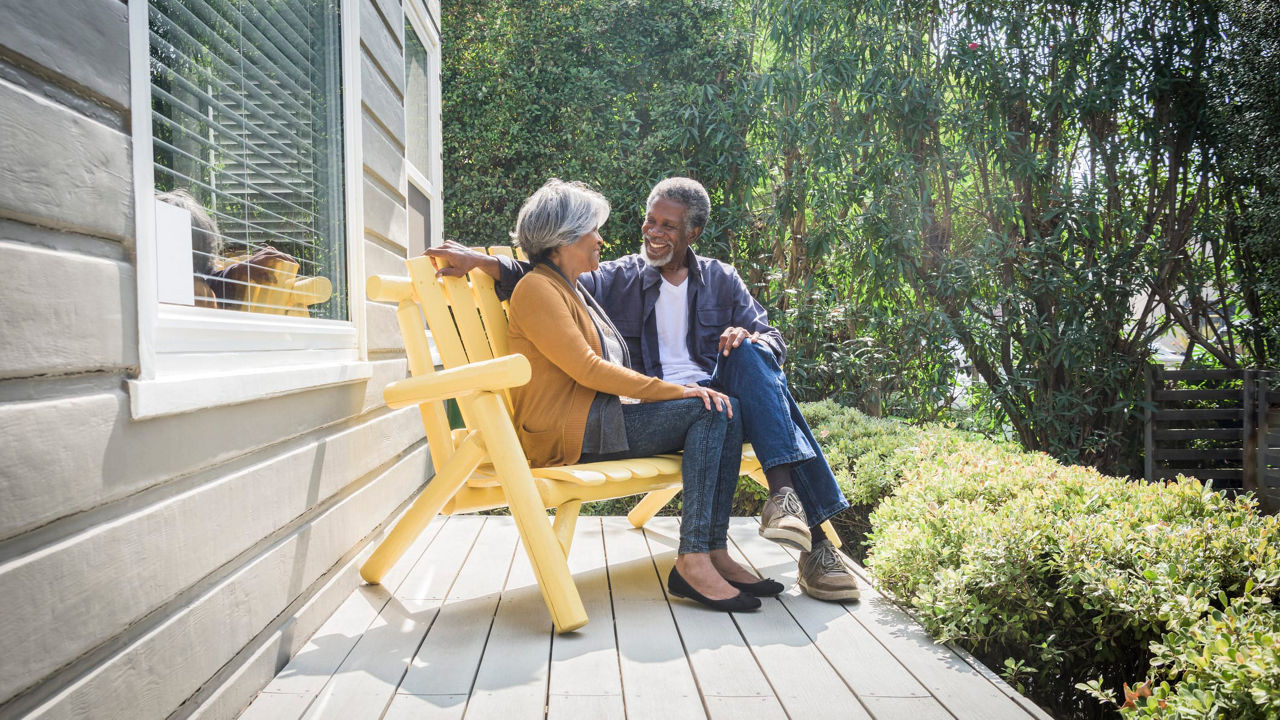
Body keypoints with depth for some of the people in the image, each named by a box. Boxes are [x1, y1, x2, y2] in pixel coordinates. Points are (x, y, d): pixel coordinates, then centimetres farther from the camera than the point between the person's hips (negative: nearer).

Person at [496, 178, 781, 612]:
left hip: (598, 418, 9)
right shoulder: (537, 289, -5)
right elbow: (588, 369, -15)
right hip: (568, 433, -9)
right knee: (709, 411, -20)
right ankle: (693, 561, -24)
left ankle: (713, 552, -15)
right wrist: (675, 391, -16)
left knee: (722, 413, -9)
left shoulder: (574, 290, 26)